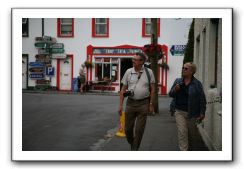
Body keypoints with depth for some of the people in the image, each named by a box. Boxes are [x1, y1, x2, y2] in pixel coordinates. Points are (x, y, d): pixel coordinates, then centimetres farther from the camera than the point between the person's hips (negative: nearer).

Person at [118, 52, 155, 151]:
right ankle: (132, 144, 36)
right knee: (128, 128, 8)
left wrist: (151, 104, 0)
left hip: (143, 104, -2)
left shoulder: (148, 72, -1)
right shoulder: (128, 72, 2)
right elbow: (123, 90, 5)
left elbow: (152, 89, 4)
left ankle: (134, 150, 16)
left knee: (139, 130, 2)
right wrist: (120, 105, 1)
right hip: (130, 103, 2)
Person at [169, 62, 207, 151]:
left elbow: (202, 99, -4)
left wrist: (202, 113, -8)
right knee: (182, 132, -10)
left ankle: (192, 149, 36)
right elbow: (170, 94, 10)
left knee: (192, 134, 12)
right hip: (179, 111, 2)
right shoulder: (177, 81, 5)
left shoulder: (197, 83, -6)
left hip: (192, 113, -2)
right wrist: (175, 89, -12)